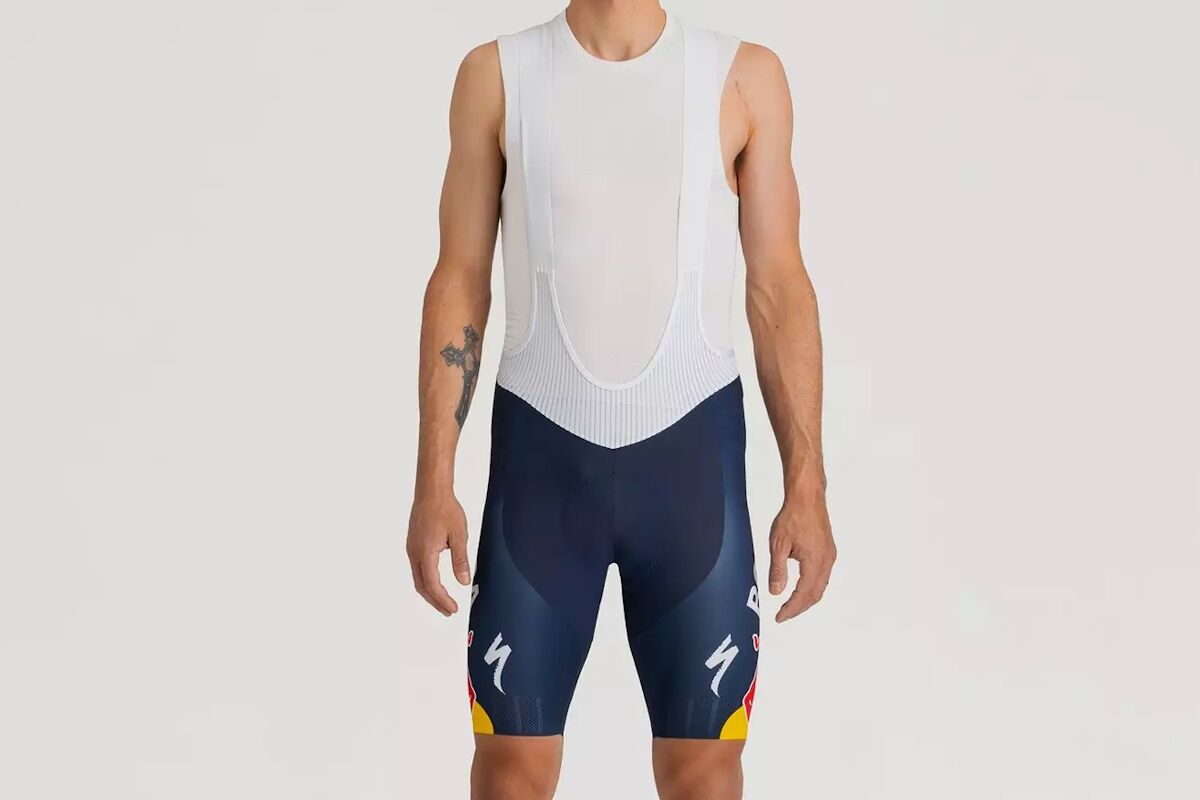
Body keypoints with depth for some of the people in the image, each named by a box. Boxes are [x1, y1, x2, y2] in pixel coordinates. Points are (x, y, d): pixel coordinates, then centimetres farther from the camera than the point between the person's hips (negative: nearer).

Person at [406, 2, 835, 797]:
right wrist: (434, 482, -2)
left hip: (691, 453, 0)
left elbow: (779, 289, 1)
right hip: (541, 454, 0)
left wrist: (807, 487, -3)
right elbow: (461, 282, 3)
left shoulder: (745, 77, 0)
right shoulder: (497, 74, 1)